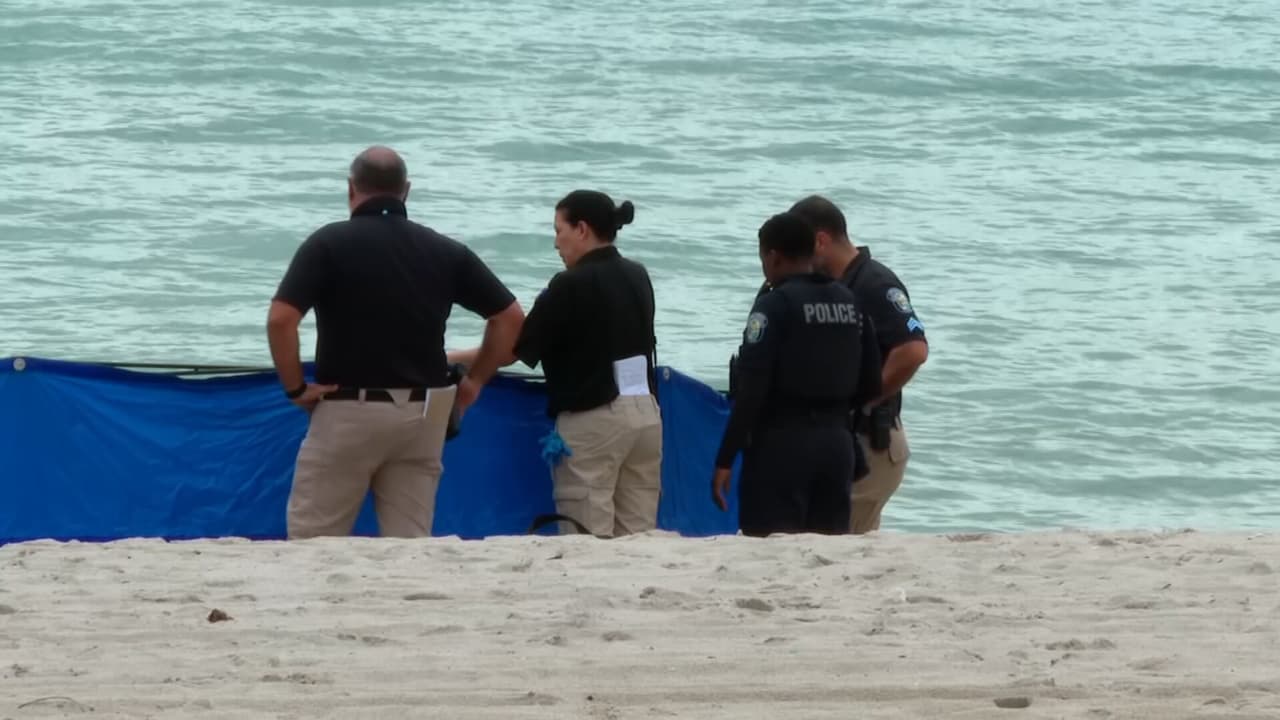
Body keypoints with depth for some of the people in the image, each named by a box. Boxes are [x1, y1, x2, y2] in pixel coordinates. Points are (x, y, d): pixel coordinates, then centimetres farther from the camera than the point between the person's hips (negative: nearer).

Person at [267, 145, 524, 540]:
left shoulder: (329, 243, -5)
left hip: (349, 409, -4)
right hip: (423, 414, 4)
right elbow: (510, 315, 7)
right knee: (411, 543, 7)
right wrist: (475, 381, 13)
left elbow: (281, 319, -15)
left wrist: (295, 387, -5)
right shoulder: (446, 252, 5)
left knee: (312, 540, 3)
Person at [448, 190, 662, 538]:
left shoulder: (571, 286, -10)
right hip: (645, 413, 7)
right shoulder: (637, 278, 10)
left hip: (593, 418, -7)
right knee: (637, 536, 3)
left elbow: (512, 350, -9)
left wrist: (451, 359, 1)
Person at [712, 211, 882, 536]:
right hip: (837, 442, 7)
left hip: (783, 443, -7)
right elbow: (870, 385, 12)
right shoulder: (850, 303, 9)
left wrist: (725, 460, -13)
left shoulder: (774, 305, -10)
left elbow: (751, 388, -15)